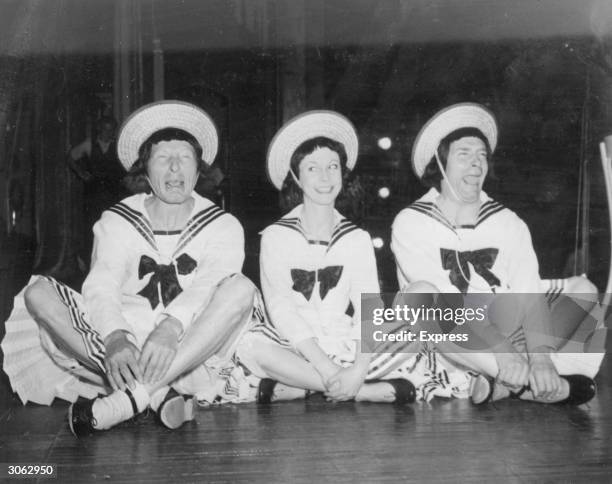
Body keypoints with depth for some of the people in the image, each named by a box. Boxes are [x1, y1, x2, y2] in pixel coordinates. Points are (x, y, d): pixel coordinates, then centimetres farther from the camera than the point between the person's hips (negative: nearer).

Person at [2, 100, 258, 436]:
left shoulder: (222, 226, 5)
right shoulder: (117, 222, 8)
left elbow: (210, 286, -14)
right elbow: (101, 286, -9)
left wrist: (170, 328, -35)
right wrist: (115, 339, -32)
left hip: (194, 352, -1)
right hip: (125, 349, 1)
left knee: (240, 288, -28)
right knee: (39, 292, -17)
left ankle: (133, 397, -35)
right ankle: (160, 391, -31)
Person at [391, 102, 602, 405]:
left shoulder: (508, 224, 10)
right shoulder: (411, 224, 0)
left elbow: (530, 293, -5)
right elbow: (446, 305, -13)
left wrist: (541, 356, -24)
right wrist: (502, 352, -26)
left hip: (510, 339, 4)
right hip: (447, 353, -3)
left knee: (584, 288, -7)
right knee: (419, 293, -31)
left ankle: (503, 386, -26)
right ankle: (545, 385, -29)